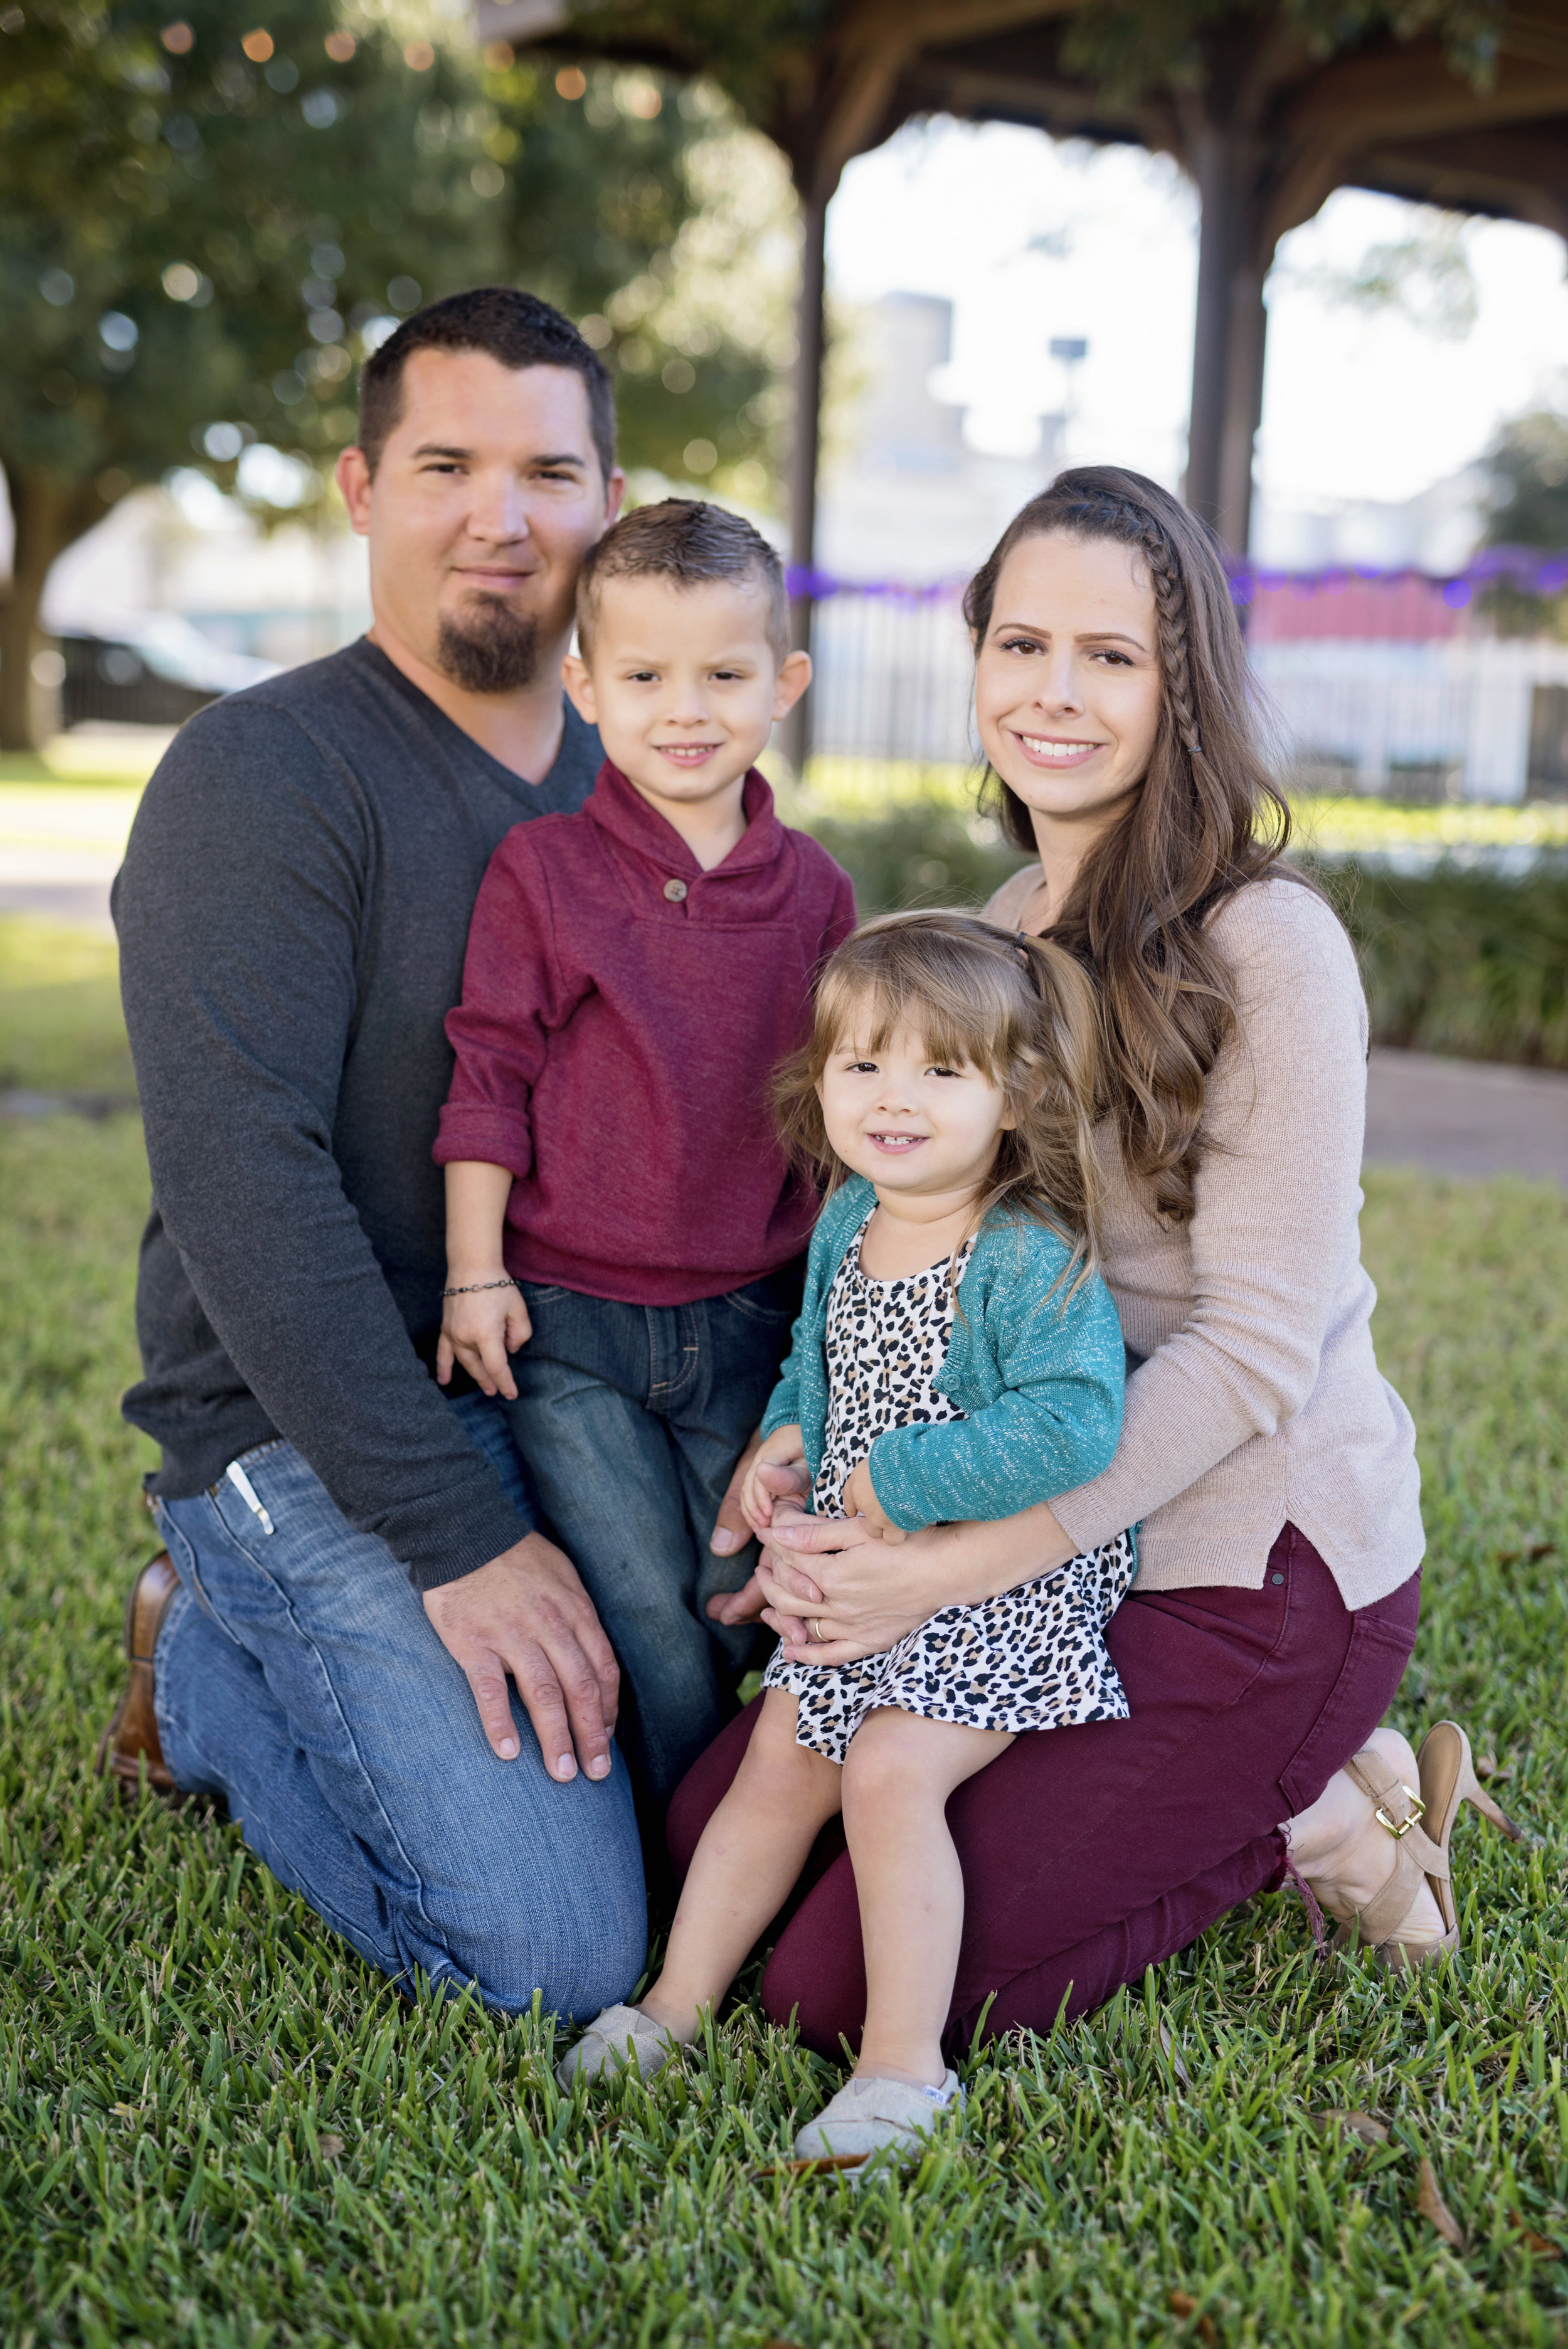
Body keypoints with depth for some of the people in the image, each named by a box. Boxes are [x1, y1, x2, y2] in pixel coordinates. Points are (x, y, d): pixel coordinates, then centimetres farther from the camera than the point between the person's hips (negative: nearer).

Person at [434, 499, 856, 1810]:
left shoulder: (813, 891, 4)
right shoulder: (542, 870, -6)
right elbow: (491, 1075, -4)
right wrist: (475, 1269, -6)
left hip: (747, 1319, 3)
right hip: (566, 1316, -3)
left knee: (738, 1603, 11)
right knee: (642, 1611, -1)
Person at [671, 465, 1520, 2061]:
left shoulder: (1269, 951, -16)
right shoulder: (1004, 929, 8)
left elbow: (1254, 1347, -19)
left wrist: (965, 1565, -24)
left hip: (1255, 1568, -8)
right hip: (1057, 1539, 8)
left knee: (843, 1991, -10)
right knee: (718, 1827, 6)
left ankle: (1291, 1823, 6)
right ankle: (1235, 1792, 13)